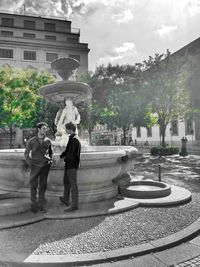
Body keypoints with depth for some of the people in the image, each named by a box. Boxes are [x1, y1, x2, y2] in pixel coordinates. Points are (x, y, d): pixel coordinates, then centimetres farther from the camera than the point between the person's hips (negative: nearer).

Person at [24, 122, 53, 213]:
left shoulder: (48, 141, 0)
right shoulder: (32, 141, -6)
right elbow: (26, 154, 2)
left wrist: (50, 159, 5)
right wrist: (30, 164, -6)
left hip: (45, 166, 2)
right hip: (35, 166, -2)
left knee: (43, 185, 7)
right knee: (33, 185, 1)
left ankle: (41, 204, 19)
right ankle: (34, 204, 15)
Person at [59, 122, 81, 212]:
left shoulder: (74, 140, -20)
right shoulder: (71, 138, 11)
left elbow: (72, 155, -23)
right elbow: (67, 150, 16)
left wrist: (65, 159, -9)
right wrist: (60, 156, 6)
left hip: (72, 165, -10)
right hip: (68, 165, 10)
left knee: (73, 185, -1)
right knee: (66, 181, 22)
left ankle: (74, 205, 9)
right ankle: (65, 200, 39)